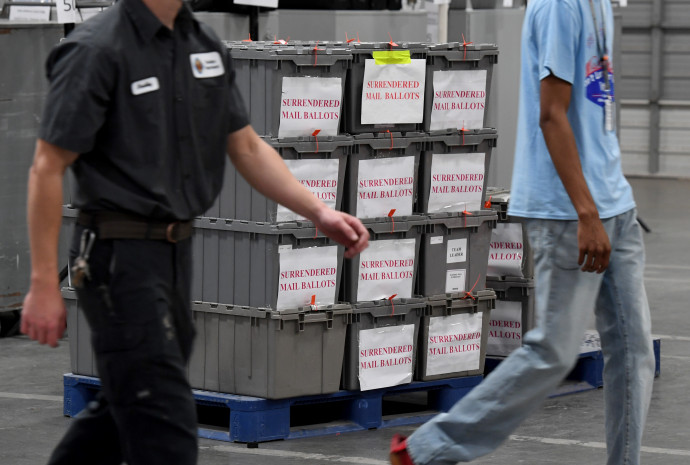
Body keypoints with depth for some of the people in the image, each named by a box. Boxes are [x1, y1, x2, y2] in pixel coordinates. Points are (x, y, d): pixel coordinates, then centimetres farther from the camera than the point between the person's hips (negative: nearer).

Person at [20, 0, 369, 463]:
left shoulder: (205, 45, 9)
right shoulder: (97, 50, -14)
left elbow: (247, 147, 15)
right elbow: (48, 169, -14)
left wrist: (318, 211, 2)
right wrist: (44, 285, -17)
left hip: (177, 251, 8)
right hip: (121, 255, -8)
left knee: (126, 407, 18)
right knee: (165, 427, -8)